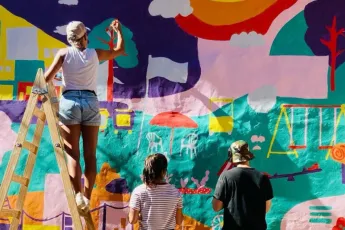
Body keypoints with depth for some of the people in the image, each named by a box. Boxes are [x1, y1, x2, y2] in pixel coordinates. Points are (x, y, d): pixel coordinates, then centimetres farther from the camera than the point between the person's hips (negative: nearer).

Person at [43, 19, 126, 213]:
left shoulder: (64, 53, 1)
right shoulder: (95, 53, 6)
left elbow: (47, 78, -5)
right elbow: (120, 50, 22)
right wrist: (119, 31, 37)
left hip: (69, 102, -1)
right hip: (91, 102, 1)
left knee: (72, 154, -4)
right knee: (90, 155, 5)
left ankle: (79, 195, -21)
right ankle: (87, 198, 2)